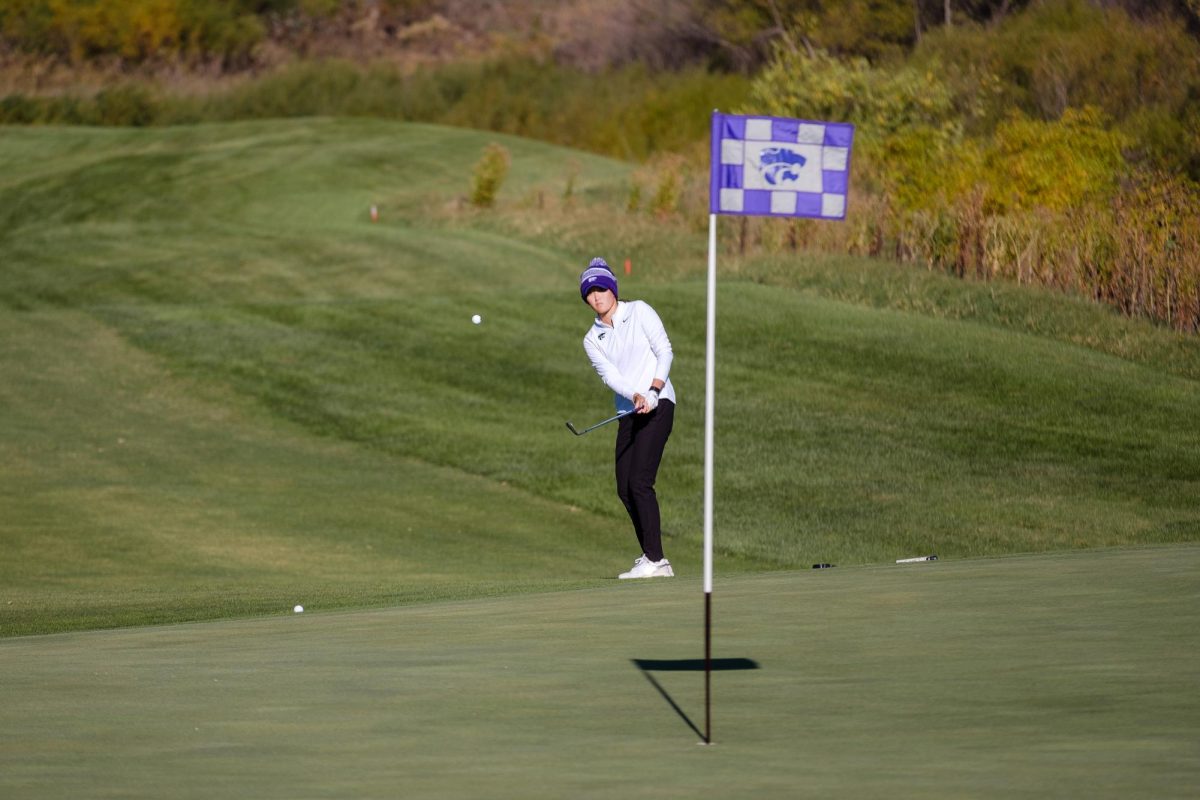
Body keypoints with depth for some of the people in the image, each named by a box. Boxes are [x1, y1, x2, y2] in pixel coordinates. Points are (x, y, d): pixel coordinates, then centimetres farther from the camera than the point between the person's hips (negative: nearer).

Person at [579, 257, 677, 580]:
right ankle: (653, 561, 9)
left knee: (639, 482, -17)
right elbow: (610, 375, -3)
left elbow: (665, 351, -4)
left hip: (658, 404, -6)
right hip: (628, 412, 6)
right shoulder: (592, 339, 11)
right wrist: (636, 397, -21)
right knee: (625, 489, 2)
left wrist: (654, 391, -17)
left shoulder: (639, 312, 1)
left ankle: (654, 559, -16)